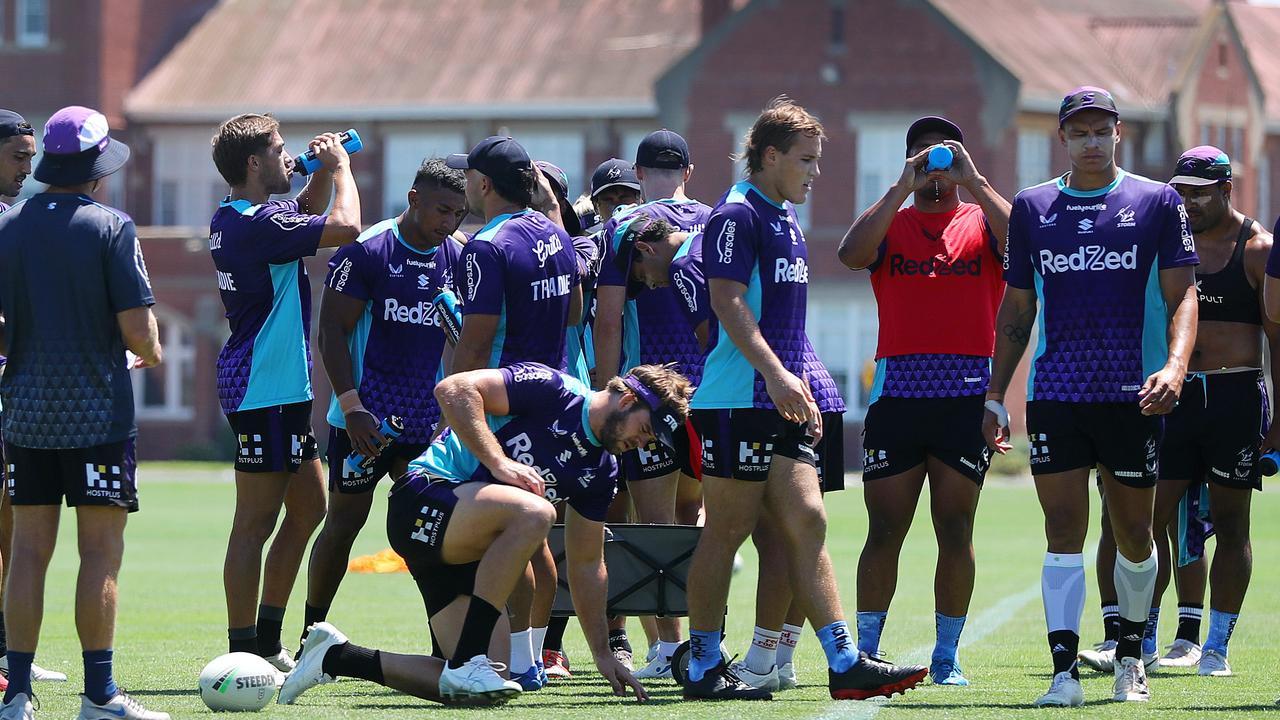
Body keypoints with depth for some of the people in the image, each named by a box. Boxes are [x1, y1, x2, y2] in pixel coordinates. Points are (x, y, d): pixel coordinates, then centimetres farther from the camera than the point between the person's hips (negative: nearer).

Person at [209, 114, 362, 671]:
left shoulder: (231, 219, 13)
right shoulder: (259, 223, -19)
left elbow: (308, 213, 32)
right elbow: (344, 227, -26)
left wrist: (324, 169, 13)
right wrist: (340, 165, -10)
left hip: (281, 389, 11)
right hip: (265, 389, -11)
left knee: (309, 505, 17)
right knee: (255, 522, -7)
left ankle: (267, 643, 21)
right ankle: (244, 654, -5)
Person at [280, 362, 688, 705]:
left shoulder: (600, 471, 13)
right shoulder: (550, 390, -9)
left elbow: (587, 566, 19)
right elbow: (454, 389, -19)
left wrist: (603, 655, 16)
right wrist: (499, 462, -26)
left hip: (465, 553, 8)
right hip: (423, 499, -8)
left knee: (466, 687, -9)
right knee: (534, 512, -36)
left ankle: (335, 657, 10)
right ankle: (466, 665, -30)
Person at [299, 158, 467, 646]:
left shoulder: (458, 258, 7)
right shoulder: (367, 250, -9)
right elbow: (332, 330, -10)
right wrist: (351, 406, -18)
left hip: (427, 420, 5)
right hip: (364, 418, -5)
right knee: (344, 523, 1)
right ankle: (311, 638, 12)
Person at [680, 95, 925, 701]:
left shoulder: (785, 220, 20)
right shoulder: (737, 217, -9)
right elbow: (728, 302, -19)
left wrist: (801, 385, 24)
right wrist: (775, 373, -26)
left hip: (783, 401, 9)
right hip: (739, 401, -9)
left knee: (806, 524, 2)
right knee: (727, 530, -3)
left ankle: (845, 663, -3)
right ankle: (703, 668, 4)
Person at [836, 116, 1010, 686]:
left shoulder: (981, 222, 9)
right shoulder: (890, 222, 11)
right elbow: (852, 254, -10)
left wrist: (973, 181, -14)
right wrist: (903, 188, -12)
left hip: (968, 394, 0)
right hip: (897, 389, 1)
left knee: (955, 529, 0)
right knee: (884, 528, 0)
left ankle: (947, 654, 6)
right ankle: (865, 649, 6)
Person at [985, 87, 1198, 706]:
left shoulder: (1157, 202, 4)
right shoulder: (1032, 208, 10)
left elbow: (1182, 293, 0)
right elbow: (1017, 308, 15)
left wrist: (1174, 367, -17)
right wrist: (995, 395, 11)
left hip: (1132, 396, -1)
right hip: (1054, 395, 1)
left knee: (1133, 536, 8)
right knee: (1064, 534, -7)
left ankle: (1131, 654, 29)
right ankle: (1064, 673, -11)